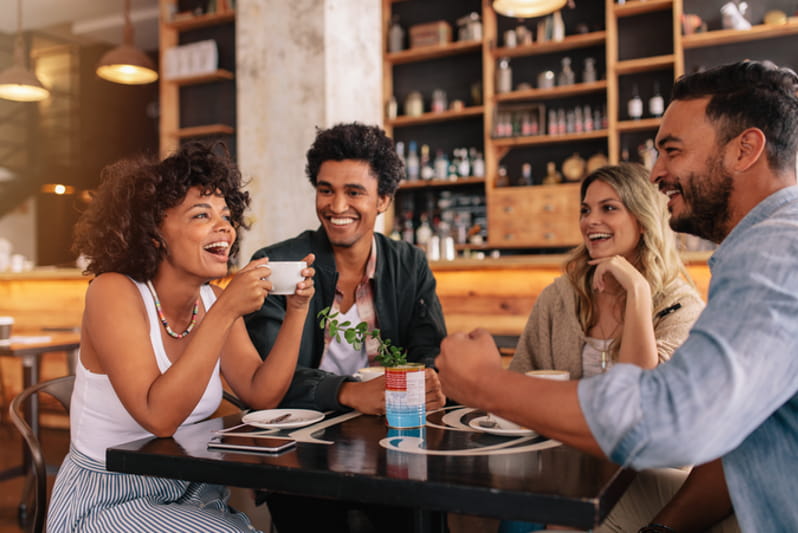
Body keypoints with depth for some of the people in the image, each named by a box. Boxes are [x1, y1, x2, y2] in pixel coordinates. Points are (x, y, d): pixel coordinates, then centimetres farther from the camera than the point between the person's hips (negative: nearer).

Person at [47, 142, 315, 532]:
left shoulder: (211, 299, 0)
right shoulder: (113, 292, -19)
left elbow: (262, 396, -5)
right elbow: (159, 417, -29)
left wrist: (296, 309, -14)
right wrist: (226, 312, -33)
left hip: (190, 494, 6)